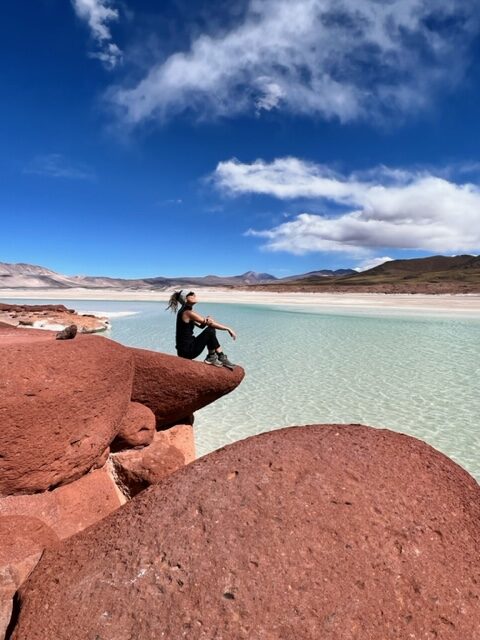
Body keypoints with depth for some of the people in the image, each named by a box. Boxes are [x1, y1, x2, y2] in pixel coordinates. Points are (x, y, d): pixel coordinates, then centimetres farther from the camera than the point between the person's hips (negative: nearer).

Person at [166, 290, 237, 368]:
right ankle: (216, 358, 0)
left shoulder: (184, 311, 14)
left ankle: (211, 357, 10)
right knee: (210, 331, -14)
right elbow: (210, 323, -15)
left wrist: (208, 319, -10)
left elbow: (201, 325, 13)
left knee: (211, 329, 11)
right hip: (187, 350, -10)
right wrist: (228, 329, -8)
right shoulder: (188, 312, -16)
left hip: (185, 349, 10)